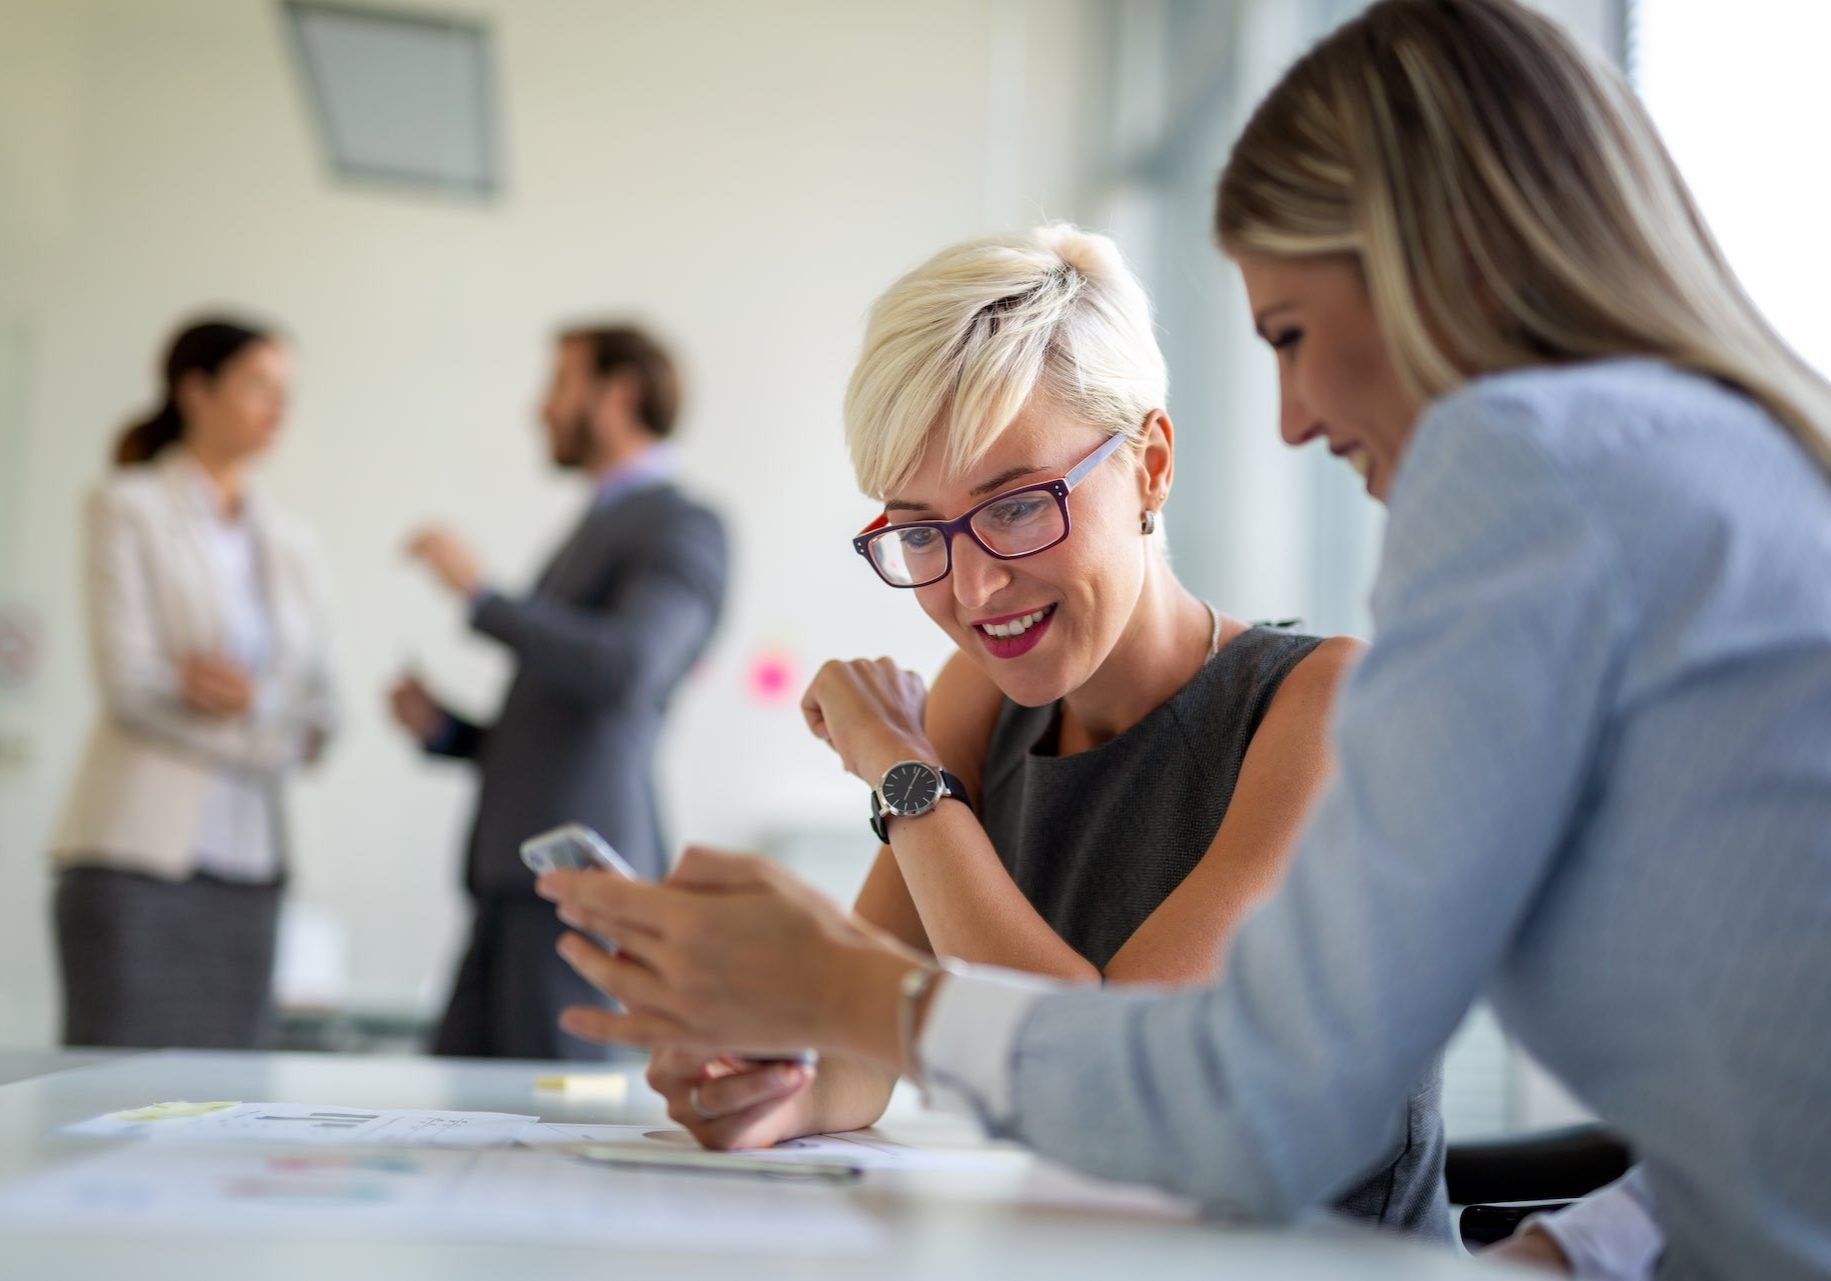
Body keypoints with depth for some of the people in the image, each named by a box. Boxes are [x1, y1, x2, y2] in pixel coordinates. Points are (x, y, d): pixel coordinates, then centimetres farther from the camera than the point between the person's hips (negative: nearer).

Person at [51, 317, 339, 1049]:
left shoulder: (291, 545, 18)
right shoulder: (129, 508, 3)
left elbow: (319, 710, 12)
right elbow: (127, 680, -8)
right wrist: (273, 724, -7)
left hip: (247, 864, 5)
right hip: (137, 851, -5)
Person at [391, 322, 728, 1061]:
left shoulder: (682, 527, -3)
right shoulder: (591, 533, 24)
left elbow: (627, 669, -23)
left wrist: (480, 595, -14)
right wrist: (442, 727, 9)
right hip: (512, 890, 9)